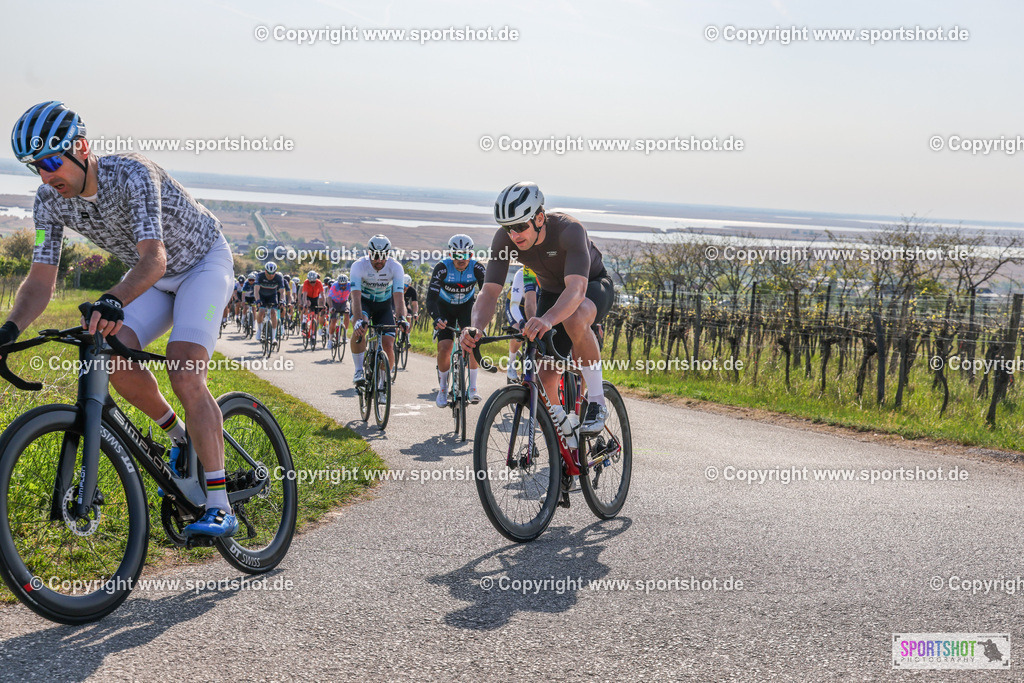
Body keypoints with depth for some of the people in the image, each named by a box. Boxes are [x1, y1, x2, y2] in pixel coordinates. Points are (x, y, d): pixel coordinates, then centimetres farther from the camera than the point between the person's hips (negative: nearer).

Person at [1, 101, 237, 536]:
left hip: (203, 262, -6)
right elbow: (40, 281, -13)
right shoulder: (49, 200, -14)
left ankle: (219, 508, -22)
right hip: (149, 275, 6)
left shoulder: (133, 174, -33)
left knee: (183, 375, -24)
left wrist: (113, 301, -63)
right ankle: (179, 438, 6)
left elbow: (154, 259, -44)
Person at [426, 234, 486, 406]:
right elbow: (431, 297, -34)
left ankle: (472, 387, -10)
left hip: (467, 306, 1)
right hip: (445, 308, -1)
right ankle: (443, 388, 6)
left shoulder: (477, 268, -25)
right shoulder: (442, 267, -29)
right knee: (444, 348, -15)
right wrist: (436, 318, -52)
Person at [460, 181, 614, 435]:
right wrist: (476, 328, -49)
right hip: (552, 292, 5)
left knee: (574, 318, -41)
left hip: (593, 286, -4)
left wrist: (547, 320, -68)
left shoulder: (569, 230, -37)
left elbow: (577, 288, -50)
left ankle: (597, 402, -24)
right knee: (546, 377, -11)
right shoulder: (504, 239, -24)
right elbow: (489, 291, -28)